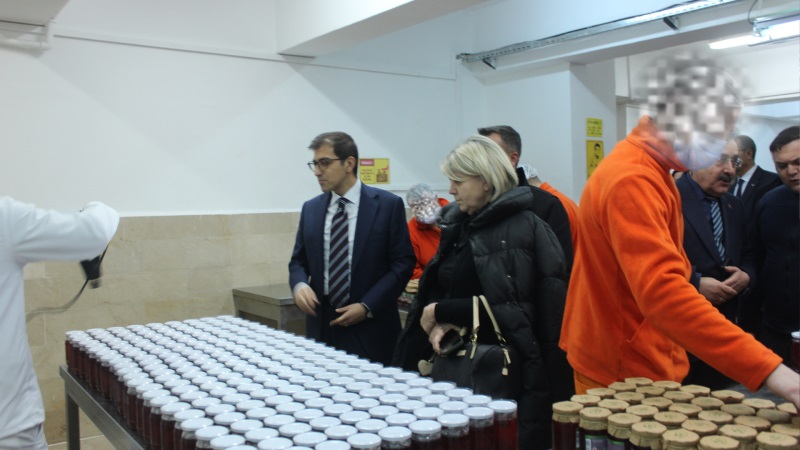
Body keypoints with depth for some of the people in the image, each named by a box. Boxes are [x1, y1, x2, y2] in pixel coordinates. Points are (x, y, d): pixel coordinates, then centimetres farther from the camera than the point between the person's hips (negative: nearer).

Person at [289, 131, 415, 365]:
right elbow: (299, 260, 13)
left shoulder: (388, 204, -4)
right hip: (322, 326, 4)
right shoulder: (310, 208, 8)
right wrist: (299, 285, -9)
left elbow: (403, 262, -5)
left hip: (371, 329, -3)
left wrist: (368, 307, -13)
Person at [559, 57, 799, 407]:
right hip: (623, 373, -10)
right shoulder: (631, 181, -23)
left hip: (643, 364, 10)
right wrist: (766, 367, -38)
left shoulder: (648, 172, 9)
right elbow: (662, 292, -35)